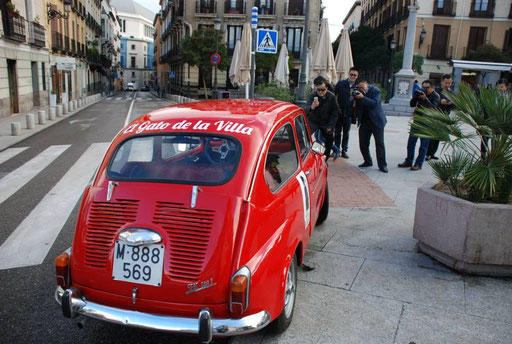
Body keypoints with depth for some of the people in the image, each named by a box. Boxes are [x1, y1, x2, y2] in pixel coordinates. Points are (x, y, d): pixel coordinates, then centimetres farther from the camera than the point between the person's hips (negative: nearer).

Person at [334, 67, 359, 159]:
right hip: (339, 112, 0)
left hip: (348, 114, 0)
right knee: (337, 132, 7)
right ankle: (336, 149, 16)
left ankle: (344, 150, 17)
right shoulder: (341, 83, -1)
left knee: (346, 133, 8)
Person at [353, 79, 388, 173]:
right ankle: (368, 161, 21)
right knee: (363, 143, 5)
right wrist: (354, 98, -17)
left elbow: (375, 103, -24)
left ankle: (382, 165, 3)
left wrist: (363, 98, -31)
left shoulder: (375, 90, -11)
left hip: (376, 121, -5)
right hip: (364, 121, 5)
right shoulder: (358, 92, 2)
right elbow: (357, 108, 1)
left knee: (379, 143, -3)